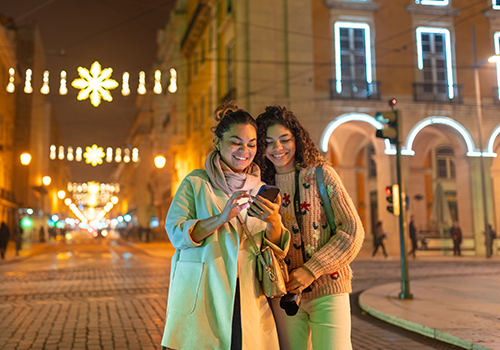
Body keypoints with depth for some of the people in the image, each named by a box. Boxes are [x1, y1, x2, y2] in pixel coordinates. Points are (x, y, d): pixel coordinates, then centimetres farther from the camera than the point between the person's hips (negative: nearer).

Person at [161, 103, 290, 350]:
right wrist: (221, 218, -22)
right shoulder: (196, 183, 4)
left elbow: (277, 250, 7)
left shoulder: (261, 190, 13)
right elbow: (175, 232, -8)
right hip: (201, 300, -3)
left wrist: (273, 222, -15)